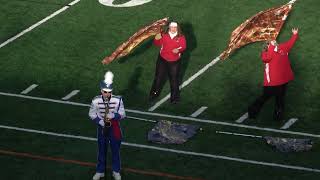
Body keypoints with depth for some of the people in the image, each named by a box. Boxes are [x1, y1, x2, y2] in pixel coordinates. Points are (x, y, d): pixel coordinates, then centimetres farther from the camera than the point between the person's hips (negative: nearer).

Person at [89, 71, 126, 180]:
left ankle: (116, 171, 28)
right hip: (102, 128, 0)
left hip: (114, 128, 0)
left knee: (115, 150, 11)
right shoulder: (96, 101, -14)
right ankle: (100, 171, 28)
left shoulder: (118, 100, -15)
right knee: (102, 150, 13)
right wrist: (101, 122, -18)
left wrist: (113, 115, -27)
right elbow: (92, 114, -4)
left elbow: (122, 114, -9)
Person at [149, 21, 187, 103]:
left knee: (174, 79, 6)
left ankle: (175, 97, 19)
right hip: (163, 59, 1)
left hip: (174, 61, -1)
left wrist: (179, 50, -30)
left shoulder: (181, 37, -8)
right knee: (159, 77, 9)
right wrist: (157, 39, -23)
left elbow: (183, 46, -10)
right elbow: (157, 44, -1)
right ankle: (154, 93, 24)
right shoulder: (164, 35, -5)